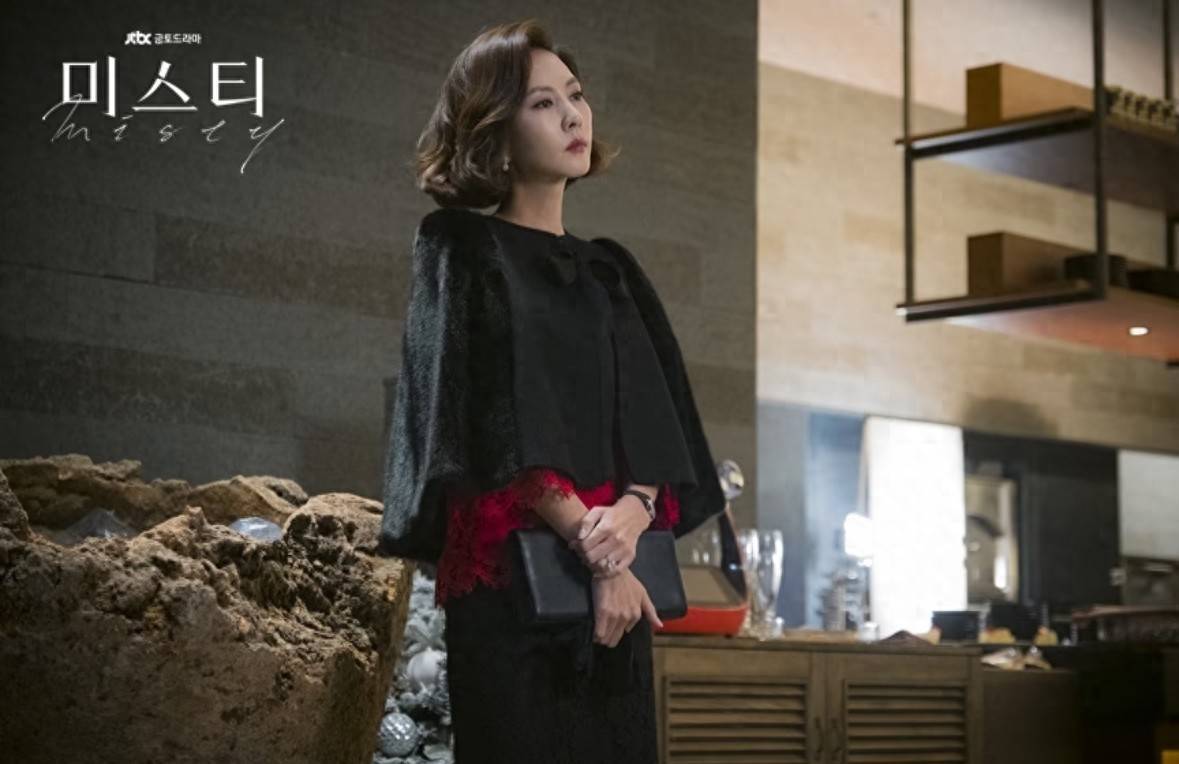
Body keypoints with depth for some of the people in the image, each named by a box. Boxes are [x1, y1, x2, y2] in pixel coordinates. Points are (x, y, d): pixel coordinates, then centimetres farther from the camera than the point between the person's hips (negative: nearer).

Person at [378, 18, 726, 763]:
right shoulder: (460, 250, 1)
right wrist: (590, 545, -19)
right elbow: (493, 423, -11)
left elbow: (660, 424, 7)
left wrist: (630, 514, -14)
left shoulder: (611, 270, 17)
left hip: (619, 571, 5)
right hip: (514, 574, -5)